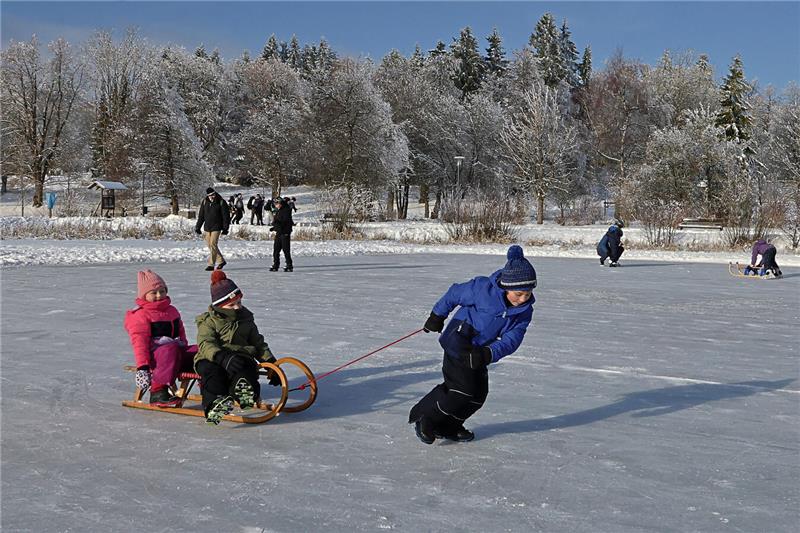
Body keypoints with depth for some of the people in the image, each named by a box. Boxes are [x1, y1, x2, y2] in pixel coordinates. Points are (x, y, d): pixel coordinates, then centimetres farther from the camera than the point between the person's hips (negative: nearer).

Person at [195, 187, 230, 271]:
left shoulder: (221, 202, -5)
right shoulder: (204, 202, 6)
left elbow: (226, 216, -3)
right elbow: (201, 216, 11)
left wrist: (225, 228, -8)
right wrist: (197, 227, 9)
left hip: (216, 227, -5)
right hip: (207, 227, 5)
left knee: (213, 244, -13)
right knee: (210, 245, 7)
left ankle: (211, 264, -9)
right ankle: (221, 261, 22)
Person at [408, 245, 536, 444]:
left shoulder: (525, 311, -9)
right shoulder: (483, 288, -24)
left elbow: (512, 339, -15)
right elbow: (455, 294, -9)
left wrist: (490, 353, -32)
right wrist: (437, 316, 5)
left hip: (479, 350, 7)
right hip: (459, 340, -7)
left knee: (479, 394, 6)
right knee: (462, 389, -15)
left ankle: (447, 426, 22)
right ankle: (425, 419, 1)